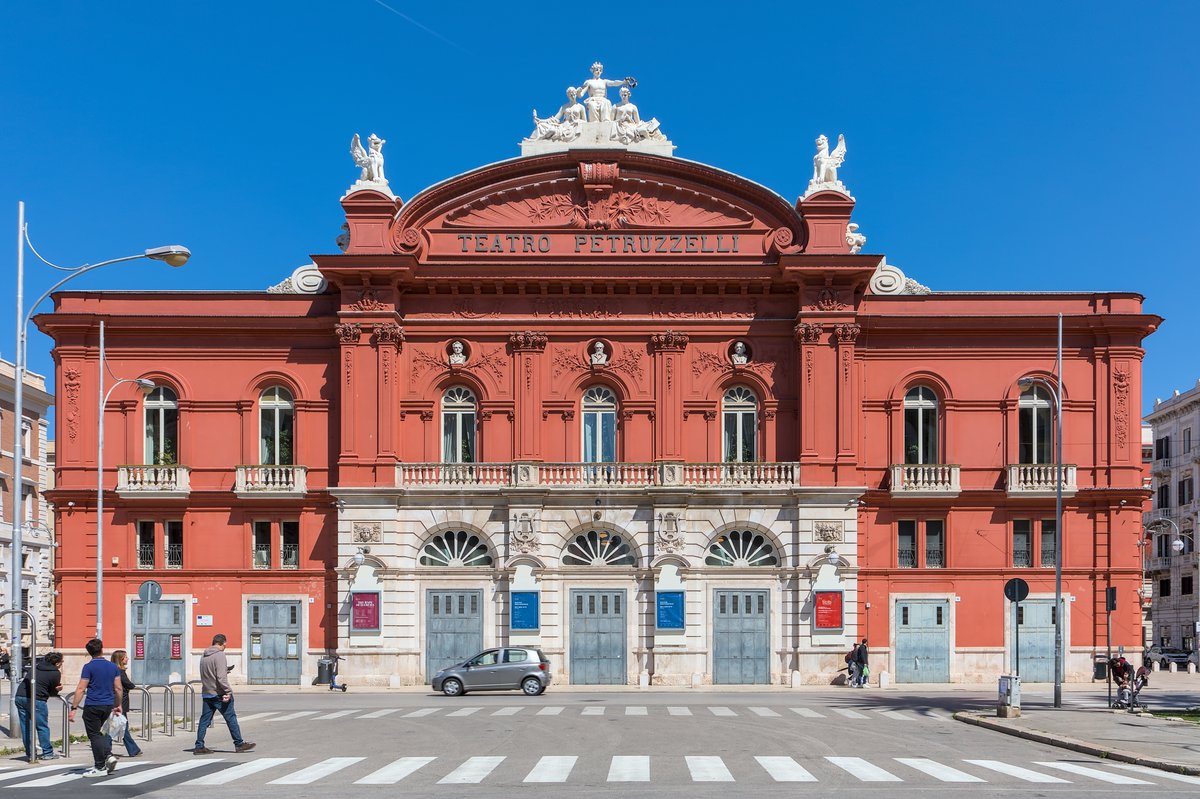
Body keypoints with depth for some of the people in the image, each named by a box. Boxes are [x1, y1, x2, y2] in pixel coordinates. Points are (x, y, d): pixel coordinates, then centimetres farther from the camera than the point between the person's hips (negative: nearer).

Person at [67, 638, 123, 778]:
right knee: (97, 732, 22)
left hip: (93, 706, -5)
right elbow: (118, 689, 8)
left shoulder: (89, 667, -9)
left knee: (94, 735, 2)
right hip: (108, 705, 6)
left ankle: (100, 767, 2)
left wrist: (74, 708, -11)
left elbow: (81, 689, -12)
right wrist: (118, 705, 20)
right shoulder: (113, 666, 6)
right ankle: (108, 755, 5)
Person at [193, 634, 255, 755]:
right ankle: (239, 744, 8)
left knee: (204, 720, 9)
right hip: (219, 694, -7)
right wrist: (228, 691, -18)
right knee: (231, 718, 2)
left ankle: (199, 746, 7)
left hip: (206, 694, 7)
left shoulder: (203, 656, 12)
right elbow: (221, 677, -21)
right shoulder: (219, 655, -13)